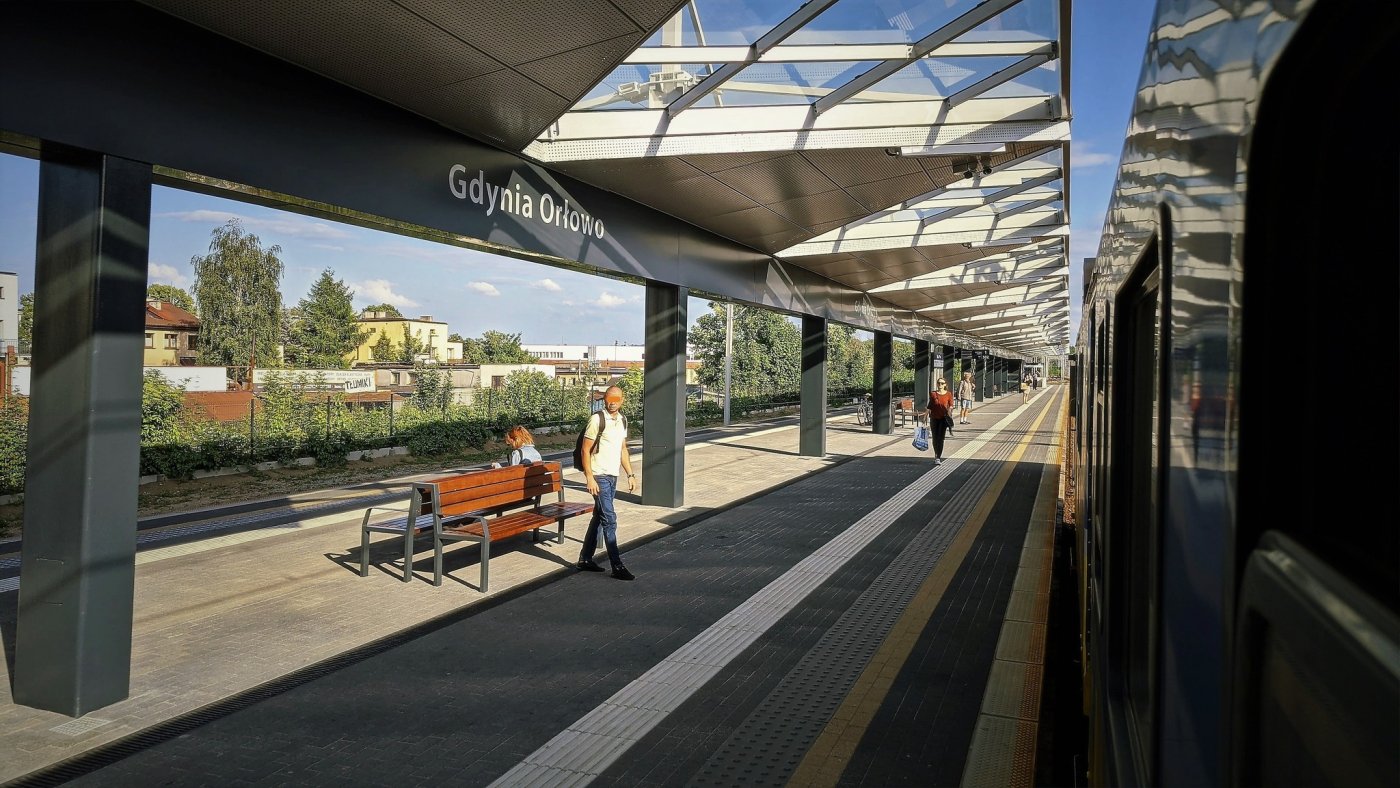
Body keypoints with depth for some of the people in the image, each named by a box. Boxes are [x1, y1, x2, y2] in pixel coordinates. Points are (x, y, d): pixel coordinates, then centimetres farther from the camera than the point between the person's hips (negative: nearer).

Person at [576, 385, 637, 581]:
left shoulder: (622, 421, 10)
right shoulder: (597, 420, -12)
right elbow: (585, 450, -12)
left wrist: (630, 475, 15)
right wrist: (590, 478, -18)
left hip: (613, 476, 8)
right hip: (599, 476, -8)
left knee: (599, 517, 14)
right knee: (609, 519, -8)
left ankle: (585, 559, 26)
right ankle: (617, 566, -4)